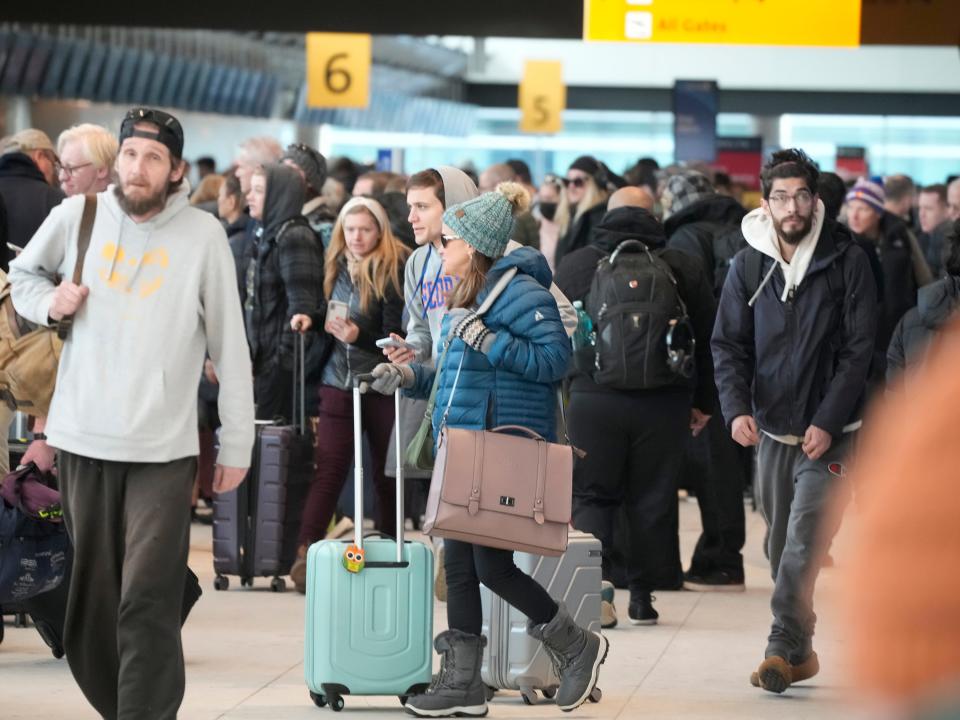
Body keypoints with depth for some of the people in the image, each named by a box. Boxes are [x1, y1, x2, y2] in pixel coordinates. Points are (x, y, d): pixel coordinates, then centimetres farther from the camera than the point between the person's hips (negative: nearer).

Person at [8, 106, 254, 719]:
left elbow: (229, 345, -1)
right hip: (83, 440, 3)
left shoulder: (203, 234, -5)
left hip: (164, 448, -3)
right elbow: (23, 274, 20)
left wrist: (237, 444, 0)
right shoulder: (76, 216, 2)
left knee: (148, 603, -11)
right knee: (91, 596, 12)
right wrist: (49, 301, -3)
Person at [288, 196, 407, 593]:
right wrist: (311, 323, 0)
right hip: (339, 382, 4)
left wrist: (359, 336, -28)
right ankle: (305, 552, -14)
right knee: (329, 467, -7)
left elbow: (396, 337, -13)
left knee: (385, 472, 5)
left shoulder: (394, 270, -8)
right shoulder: (338, 268, 8)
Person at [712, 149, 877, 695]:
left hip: (828, 431, -4)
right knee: (781, 546, 9)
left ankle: (784, 649, -16)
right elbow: (729, 344, 5)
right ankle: (800, 652, 20)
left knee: (803, 542, -16)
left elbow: (859, 349, -6)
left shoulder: (847, 260, -6)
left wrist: (827, 422, -14)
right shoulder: (749, 265, 4)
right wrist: (737, 408, -13)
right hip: (772, 427, 4)